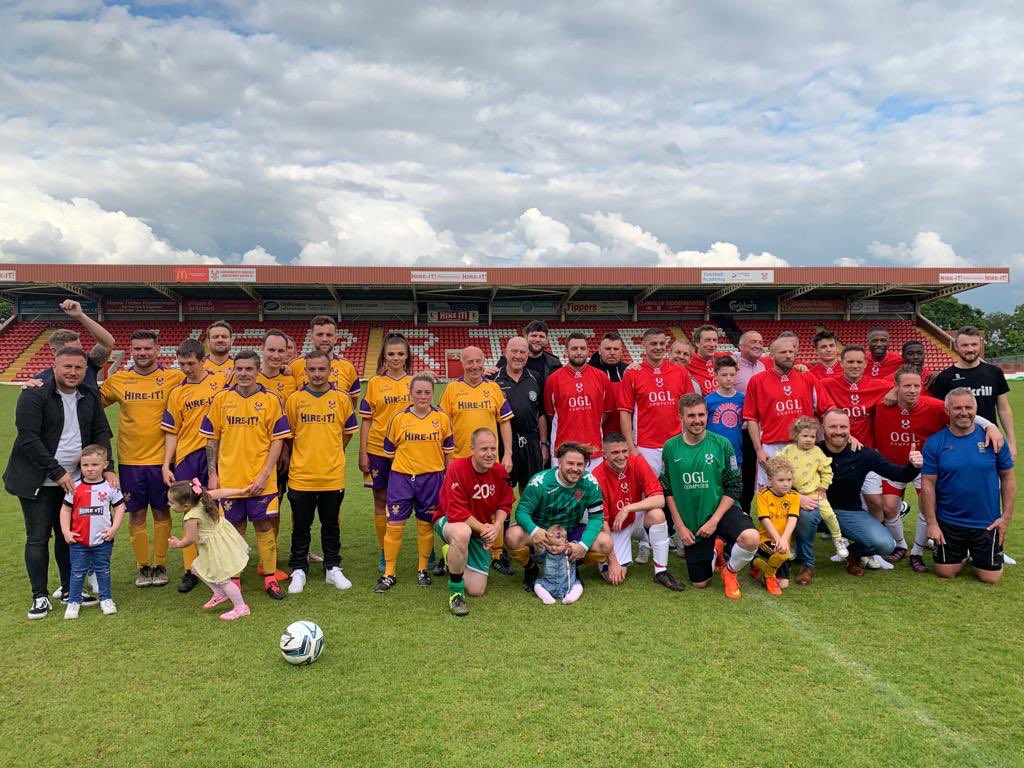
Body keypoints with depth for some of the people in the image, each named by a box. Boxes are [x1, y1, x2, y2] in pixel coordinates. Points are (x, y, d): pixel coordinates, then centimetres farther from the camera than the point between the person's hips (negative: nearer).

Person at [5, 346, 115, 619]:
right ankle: (40, 596, 10)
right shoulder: (34, 396, -12)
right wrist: (57, 472, -19)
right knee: (38, 537, 1)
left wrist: (107, 468, -8)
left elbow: (102, 433, 6)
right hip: (38, 481, -5)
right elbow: (29, 439, -17)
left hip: (73, 480, 5)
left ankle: (69, 589, 22)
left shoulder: (90, 397, 5)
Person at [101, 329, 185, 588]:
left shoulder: (174, 378, -5)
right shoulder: (117, 380, 2)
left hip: (161, 458, -2)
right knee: (136, 514, 9)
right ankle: (143, 566, 24)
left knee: (161, 512, 9)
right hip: (130, 459, 2)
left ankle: (160, 565, 23)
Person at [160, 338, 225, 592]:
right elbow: (172, 432, 10)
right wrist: (166, 466, 4)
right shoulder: (177, 392, 9)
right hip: (186, 458, 3)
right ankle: (190, 570, 16)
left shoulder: (220, 381, 1)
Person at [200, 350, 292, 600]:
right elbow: (212, 438, 7)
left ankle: (270, 577, 17)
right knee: (234, 528, 11)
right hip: (228, 478, 2)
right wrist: (212, 474, 2)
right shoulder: (221, 399, 2)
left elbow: (278, 439, -4)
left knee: (264, 527, 6)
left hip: (260, 480, -1)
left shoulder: (271, 400, -3)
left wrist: (265, 473, -12)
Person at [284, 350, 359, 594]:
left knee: (331, 525, 13)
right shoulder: (294, 399, -2)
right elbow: (288, 435, 8)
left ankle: (333, 569, 25)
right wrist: (304, 455, 10)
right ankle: (298, 571, 22)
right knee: (300, 527, 10)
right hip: (300, 475, 0)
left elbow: (348, 431, 11)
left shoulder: (341, 399, -1)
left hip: (333, 475, 0)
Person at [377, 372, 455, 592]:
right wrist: (406, 465, 2)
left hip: (432, 478, 0)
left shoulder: (442, 418, 0)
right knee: (394, 524, 0)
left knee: (426, 525, 11)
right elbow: (390, 450, 7)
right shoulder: (399, 419, -2)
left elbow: (448, 450, 7)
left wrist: (448, 477, 7)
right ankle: (389, 573, 11)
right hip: (402, 477, 0)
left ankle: (423, 570, 26)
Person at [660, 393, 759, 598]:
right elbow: (667, 490, 2)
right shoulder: (671, 448, -5)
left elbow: (734, 487, -7)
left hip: (721, 510, -1)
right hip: (691, 520, 1)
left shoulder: (721, 444, -9)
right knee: (699, 583, 5)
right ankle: (714, 551, 38)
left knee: (750, 538, -33)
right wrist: (680, 526, -3)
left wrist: (714, 520, -14)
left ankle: (730, 571, 0)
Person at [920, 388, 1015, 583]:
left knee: (990, 577, 6)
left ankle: (975, 556, 37)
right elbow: (928, 484, -6)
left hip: (987, 523, 1)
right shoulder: (935, 443, -8)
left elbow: (1008, 477, 2)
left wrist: (1006, 517, -1)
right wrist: (932, 523, -8)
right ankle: (962, 554, 38)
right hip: (948, 523, 0)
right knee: (946, 573, 7)